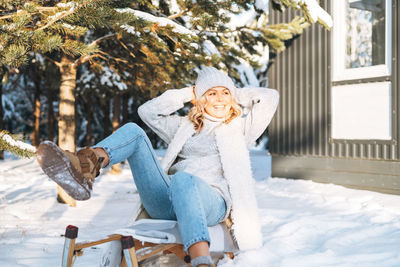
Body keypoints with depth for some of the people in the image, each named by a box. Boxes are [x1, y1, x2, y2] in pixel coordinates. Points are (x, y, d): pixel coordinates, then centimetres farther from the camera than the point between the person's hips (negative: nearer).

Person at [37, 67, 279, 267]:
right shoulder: (185, 127, 30)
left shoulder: (240, 128, 22)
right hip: (166, 202, 4)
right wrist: (187, 94, 26)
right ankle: (86, 164, -37)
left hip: (211, 201, -4)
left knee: (182, 179, -43)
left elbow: (270, 96, 16)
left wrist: (234, 94, 27)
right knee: (133, 131, -7)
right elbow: (147, 111, 25)